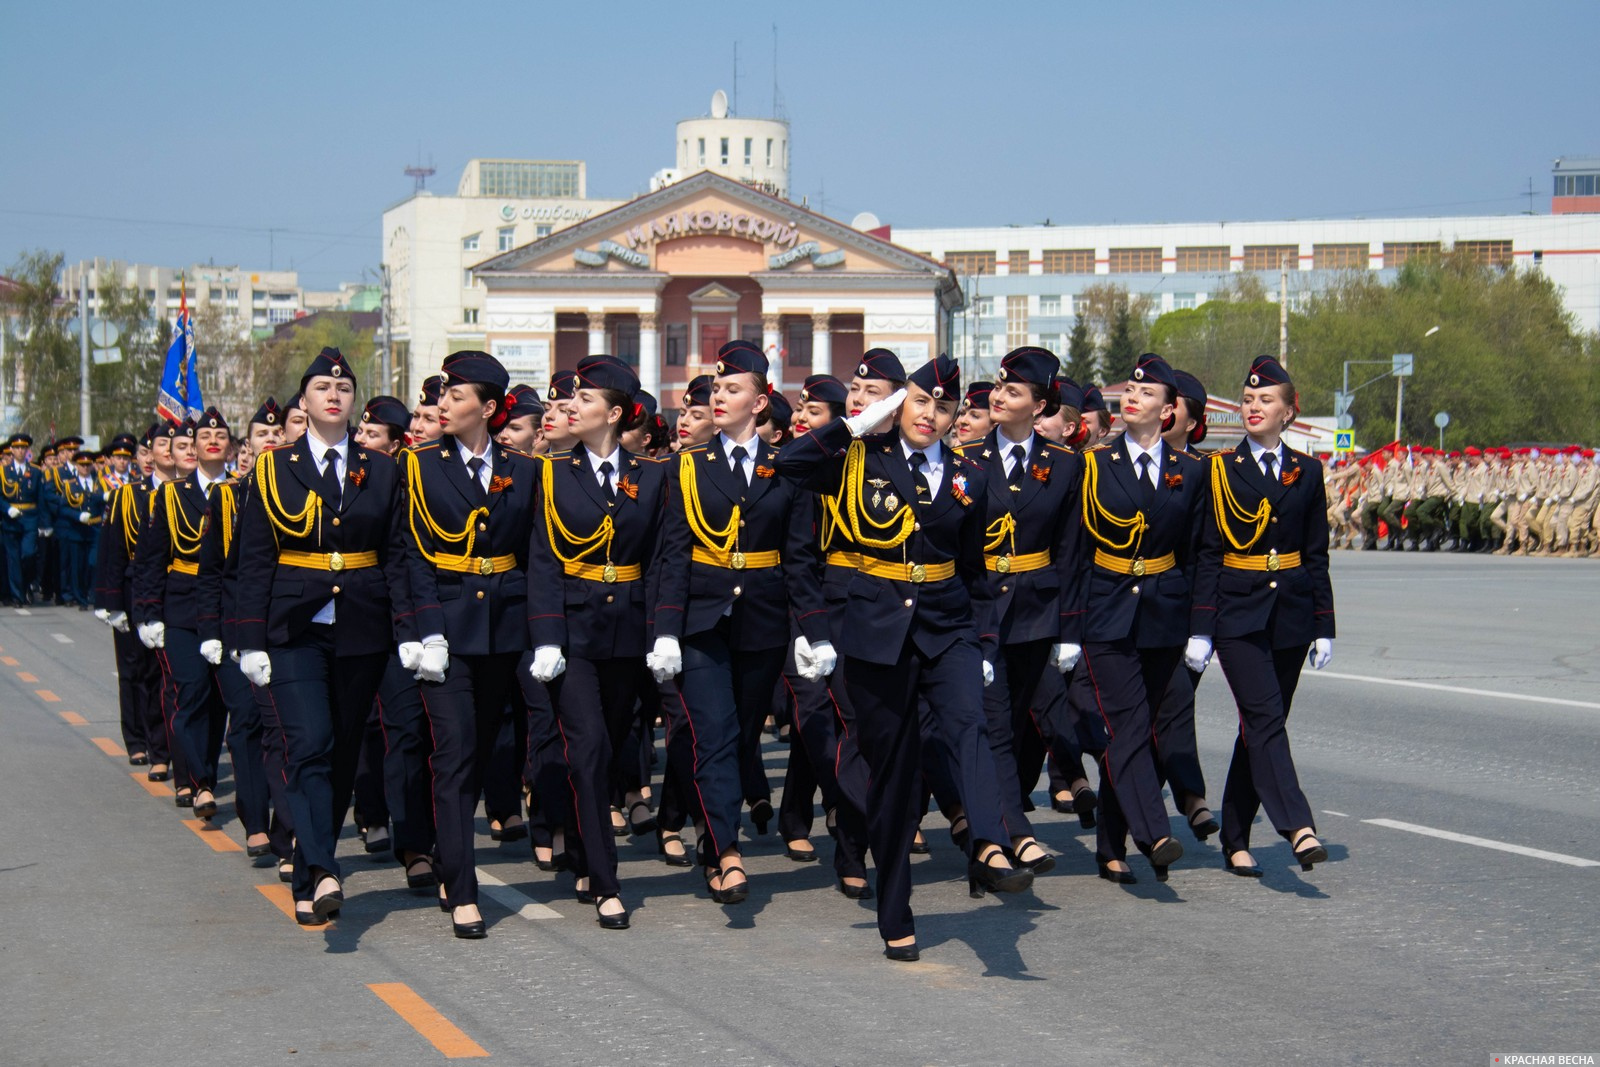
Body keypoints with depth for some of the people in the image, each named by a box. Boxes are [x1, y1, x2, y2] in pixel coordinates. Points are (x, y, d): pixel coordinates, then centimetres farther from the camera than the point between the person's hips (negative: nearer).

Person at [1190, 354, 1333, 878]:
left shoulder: (1307, 472, 8)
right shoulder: (1220, 470, 0)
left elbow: (1316, 556, 10)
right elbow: (1207, 554, -2)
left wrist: (1323, 627, 5)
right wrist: (1201, 629, -8)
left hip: (1289, 615, 3)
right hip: (1238, 613, -3)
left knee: (1261, 727, 7)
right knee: (1265, 719, -18)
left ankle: (1236, 841, 16)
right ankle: (1297, 827, -26)